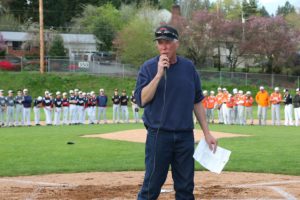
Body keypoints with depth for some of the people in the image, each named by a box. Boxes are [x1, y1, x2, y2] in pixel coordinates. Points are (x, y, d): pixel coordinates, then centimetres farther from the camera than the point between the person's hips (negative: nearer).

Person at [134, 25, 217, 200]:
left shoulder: (189, 67, 7)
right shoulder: (149, 67, -1)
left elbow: (197, 101, 13)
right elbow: (141, 100, -12)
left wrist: (207, 133, 10)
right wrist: (159, 74, -18)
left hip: (185, 136, 3)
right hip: (158, 135, -3)